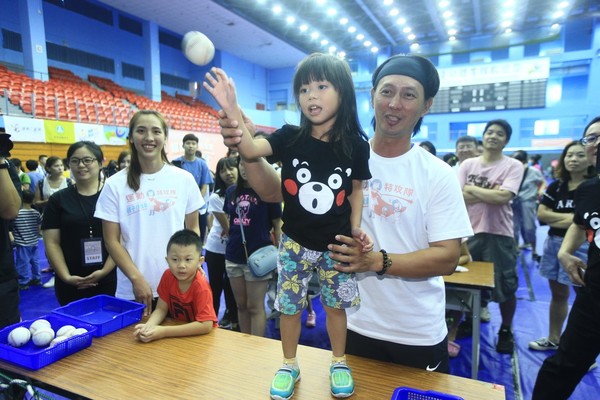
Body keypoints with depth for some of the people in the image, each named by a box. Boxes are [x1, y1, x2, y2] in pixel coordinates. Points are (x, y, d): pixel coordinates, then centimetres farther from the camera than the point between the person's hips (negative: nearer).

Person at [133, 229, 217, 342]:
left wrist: (164, 332, -29)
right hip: (177, 332, 4)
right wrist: (148, 326, -25)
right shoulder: (168, 276, -9)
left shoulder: (201, 286, -23)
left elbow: (206, 325, -27)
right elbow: (161, 309, -4)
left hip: (201, 335, -4)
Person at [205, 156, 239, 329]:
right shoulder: (216, 197, -14)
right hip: (216, 249, -2)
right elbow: (227, 228, -15)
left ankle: (232, 318, 33)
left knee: (232, 286, 14)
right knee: (216, 286, 8)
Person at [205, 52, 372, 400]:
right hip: (295, 243, 1)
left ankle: (339, 363, 42)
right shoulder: (290, 137, -10)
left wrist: (356, 228, -7)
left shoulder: (356, 145, -8)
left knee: (336, 305, 16)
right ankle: (290, 366, 38)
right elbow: (250, 149, -23)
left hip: (336, 244, 0)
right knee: (289, 306, 13)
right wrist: (232, 109, -36)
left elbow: (356, 190, 3)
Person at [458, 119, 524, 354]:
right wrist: (489, 193, -14)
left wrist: (472, 188, -10)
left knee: (505, 286, 7)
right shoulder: (467, 164, 4)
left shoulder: (513, 166, -4)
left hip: (499, 233, -2)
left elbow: (503, 197, -18)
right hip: (469, 231, 3)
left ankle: (506, 330, 29)